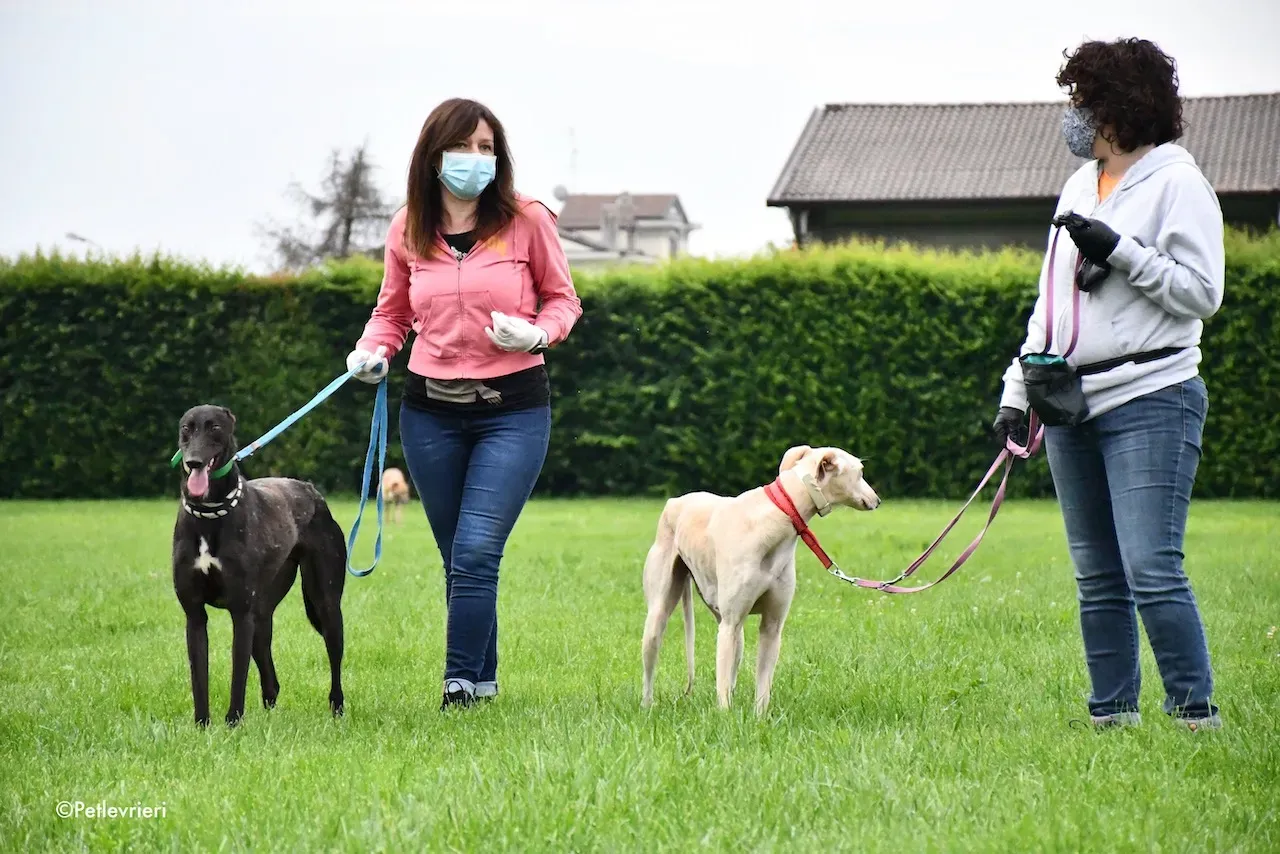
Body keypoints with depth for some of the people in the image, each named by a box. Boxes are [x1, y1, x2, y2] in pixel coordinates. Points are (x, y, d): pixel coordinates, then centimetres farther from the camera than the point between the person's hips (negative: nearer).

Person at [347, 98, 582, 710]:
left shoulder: (526, 221, -5)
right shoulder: (407, 229, 3)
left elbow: (563, 298, 7)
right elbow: (392, 310, 17)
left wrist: (537, 334, -14)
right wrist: (373, 349, -3)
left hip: (512, 410, -3)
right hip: (430, 412, 3)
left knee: (476, 552, -14)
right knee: (459, 560, 11)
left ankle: (460, 685, -7)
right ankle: (483, 681, 23)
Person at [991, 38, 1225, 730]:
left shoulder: (1176, 183, -4)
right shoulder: (1078, 187, 17)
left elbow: (1202, 293, -10)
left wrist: (1120, 253, -17)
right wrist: (1016, 393, 16)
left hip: (1150, 401, -7)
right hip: (1072, 407, 7)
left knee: (1151, 570, -14)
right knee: (1097, 579, 8)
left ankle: (1197, 712, -6)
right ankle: (1112, 714, 14)